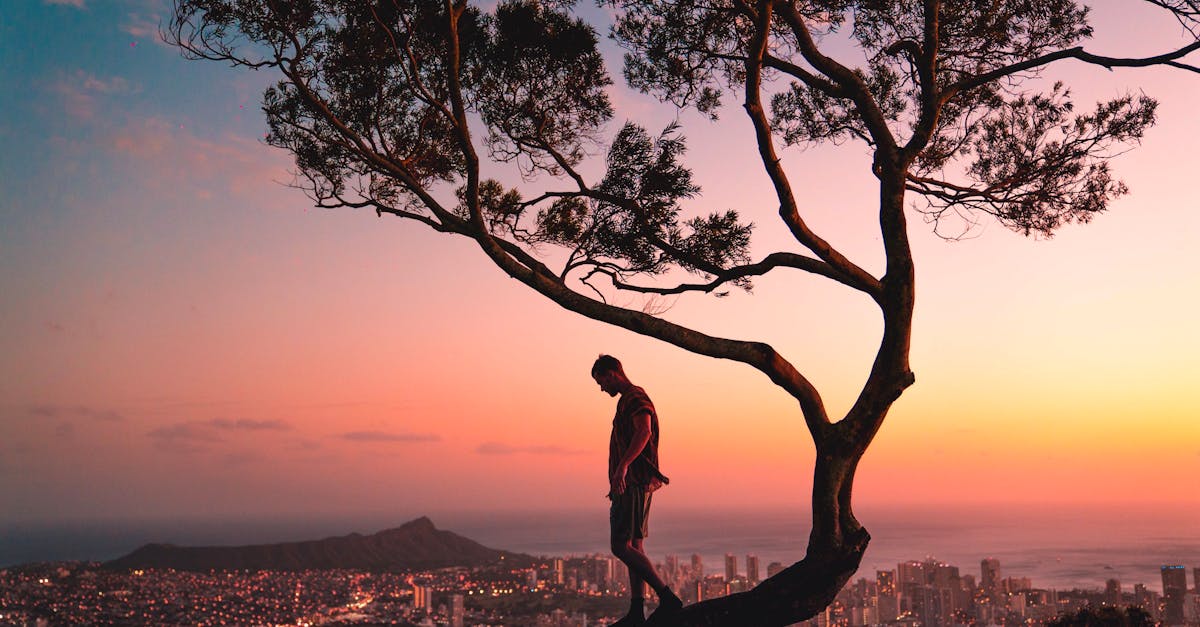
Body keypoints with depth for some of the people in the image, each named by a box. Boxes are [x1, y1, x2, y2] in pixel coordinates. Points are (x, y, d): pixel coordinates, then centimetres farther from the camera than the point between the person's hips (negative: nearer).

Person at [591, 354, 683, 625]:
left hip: (634, 484, -11)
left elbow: (644, 431, -28)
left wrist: (623, 466, -40)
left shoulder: (634, 397, -10)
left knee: (621, 546, -14)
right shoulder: (628, 400, 22)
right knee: (632, 547, 8)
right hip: (631, 485, 11)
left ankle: (667, 597, -14)